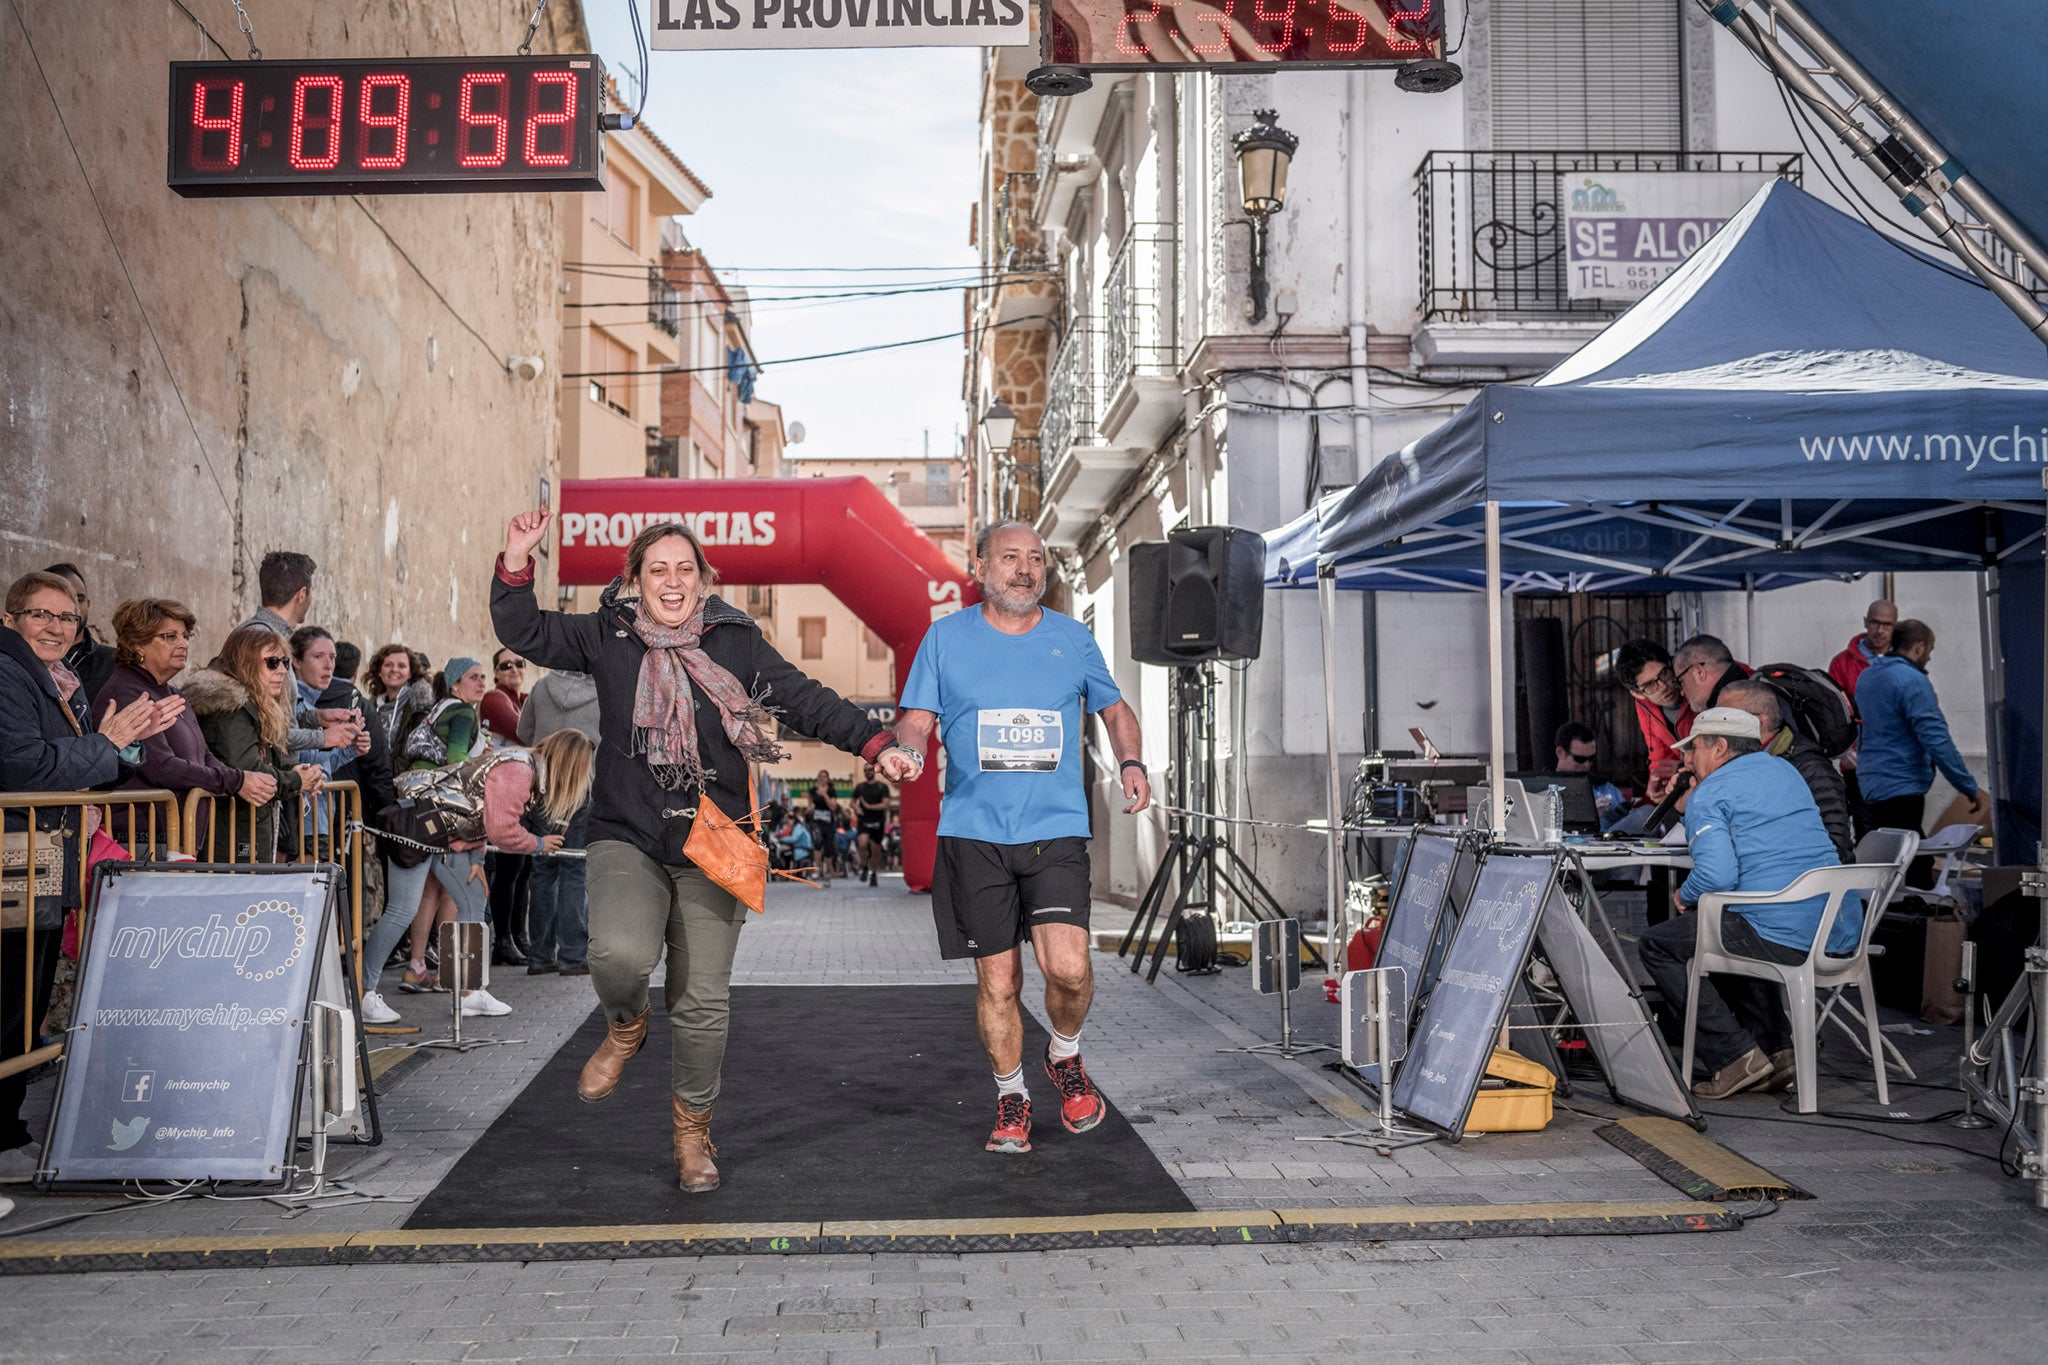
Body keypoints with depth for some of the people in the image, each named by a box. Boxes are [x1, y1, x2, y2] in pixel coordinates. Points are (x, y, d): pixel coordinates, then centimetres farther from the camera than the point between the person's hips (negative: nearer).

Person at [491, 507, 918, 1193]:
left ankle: (693, 1130, 25)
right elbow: (523, 632, 3)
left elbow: (809, 700, 2)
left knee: (703, 1001, 3)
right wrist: (516, 560, -12)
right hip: (627, 840, 0)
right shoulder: (606, 637, 6)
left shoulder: (736, 642, 5)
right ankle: (625, 1027, 10)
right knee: (620, 954, -28)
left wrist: (877, 745, -8)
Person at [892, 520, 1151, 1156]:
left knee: (1066, 966, -16)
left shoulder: (1072, 638, 9)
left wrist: (1130, 762, 4)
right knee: (997, 980, 4)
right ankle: (1011, 1100, 25)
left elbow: (1113, 706, 23)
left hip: (1056, 828, 0)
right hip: (974, 833, 0)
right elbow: (917, 720, 3)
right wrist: (904, 751, -20)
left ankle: (1066, 1059, 16)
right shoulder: (946, 637, 5)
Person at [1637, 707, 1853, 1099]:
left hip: (1787, 941, -9)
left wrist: (1685, 896, 2)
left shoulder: (1708, 795, -5)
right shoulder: (1782, 769, 20)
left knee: (1655, 945, 5)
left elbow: (1718, 875, -21)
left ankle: (1736, 1057, -3)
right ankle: (1777, 1048, 22)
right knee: (1728, 933, 35)